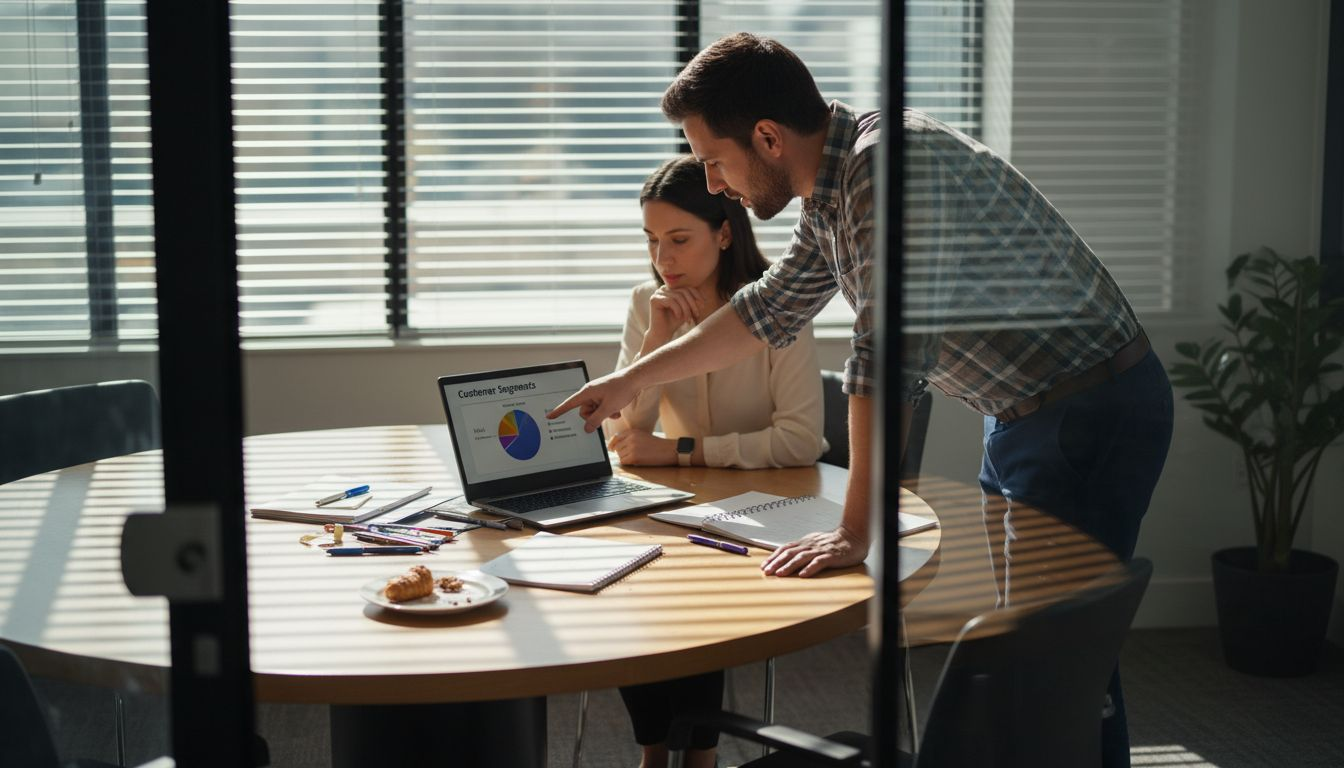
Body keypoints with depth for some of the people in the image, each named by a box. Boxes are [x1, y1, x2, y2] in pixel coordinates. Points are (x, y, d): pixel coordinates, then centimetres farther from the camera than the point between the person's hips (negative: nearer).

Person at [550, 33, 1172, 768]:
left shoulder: (889, 163, -25)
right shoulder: (832, 187, 6)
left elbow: (890, 352, -29)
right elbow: (771, 307, 21)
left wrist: (856, 531, -24)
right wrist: (629, 380, 25)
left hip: (1096, 414, -10)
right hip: (1028, 410, 10)